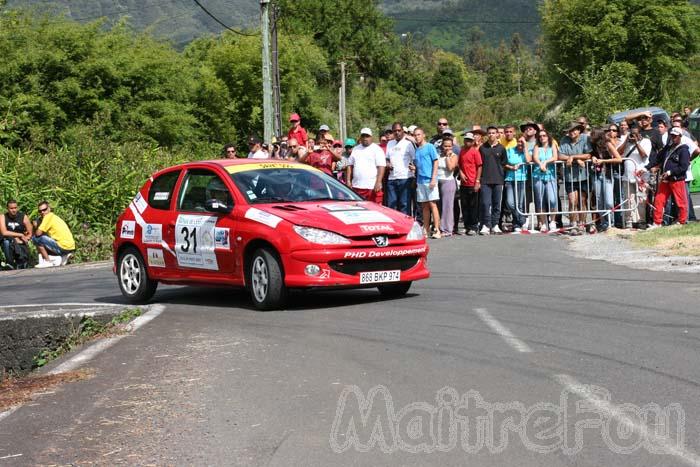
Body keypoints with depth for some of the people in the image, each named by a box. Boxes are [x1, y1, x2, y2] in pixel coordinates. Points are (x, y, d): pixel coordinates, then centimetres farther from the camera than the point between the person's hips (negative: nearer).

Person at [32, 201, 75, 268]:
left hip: (63, 247, -9)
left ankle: (48, 262, -5)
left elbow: (38, 233, -13)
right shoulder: (54, 217, 21)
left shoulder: (48, 216, -7)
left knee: (36, 238, -5)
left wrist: (34, 233, 10)